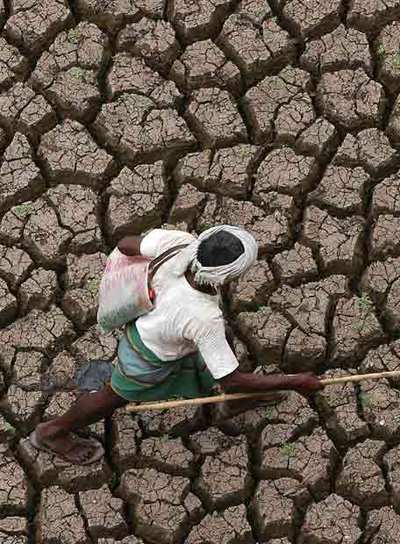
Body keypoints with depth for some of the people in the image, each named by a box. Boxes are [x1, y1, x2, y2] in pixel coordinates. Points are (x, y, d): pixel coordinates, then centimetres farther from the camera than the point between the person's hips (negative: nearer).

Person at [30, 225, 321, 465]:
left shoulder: (181, 243, -35)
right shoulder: (204, 321, -45)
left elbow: (126, 244, -17)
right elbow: (231, 380, -32)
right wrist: (294, 382, -25)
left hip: (147, 319, 6)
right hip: (151, 358, -6)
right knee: (116, 396, 23)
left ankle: (240, 398, 63)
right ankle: (54, 432, 49)